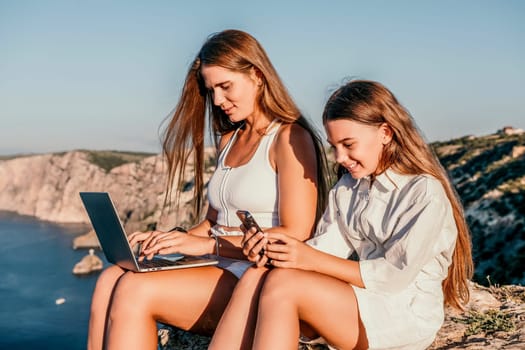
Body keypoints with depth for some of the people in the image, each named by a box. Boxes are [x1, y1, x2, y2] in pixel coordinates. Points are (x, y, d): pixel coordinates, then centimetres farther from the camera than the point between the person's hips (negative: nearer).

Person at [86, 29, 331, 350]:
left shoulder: (290, 139, -5)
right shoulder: (229, 140, 20)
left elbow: (295, 235, -13)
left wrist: (208, 244, -16)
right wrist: (172, 240, 1)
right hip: (219, 268, 7)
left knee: (136, 289, -25)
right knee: (111, 279, -17)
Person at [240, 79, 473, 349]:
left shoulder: (425, 193, -12)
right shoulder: (347, 186, 12)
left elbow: (394, 276, -17)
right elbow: (328, 245, -1)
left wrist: (313, 260, -21)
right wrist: (274, 247, -21)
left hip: (407, 317, -6)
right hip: (360, 302, 7)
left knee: (283, 284, -27)